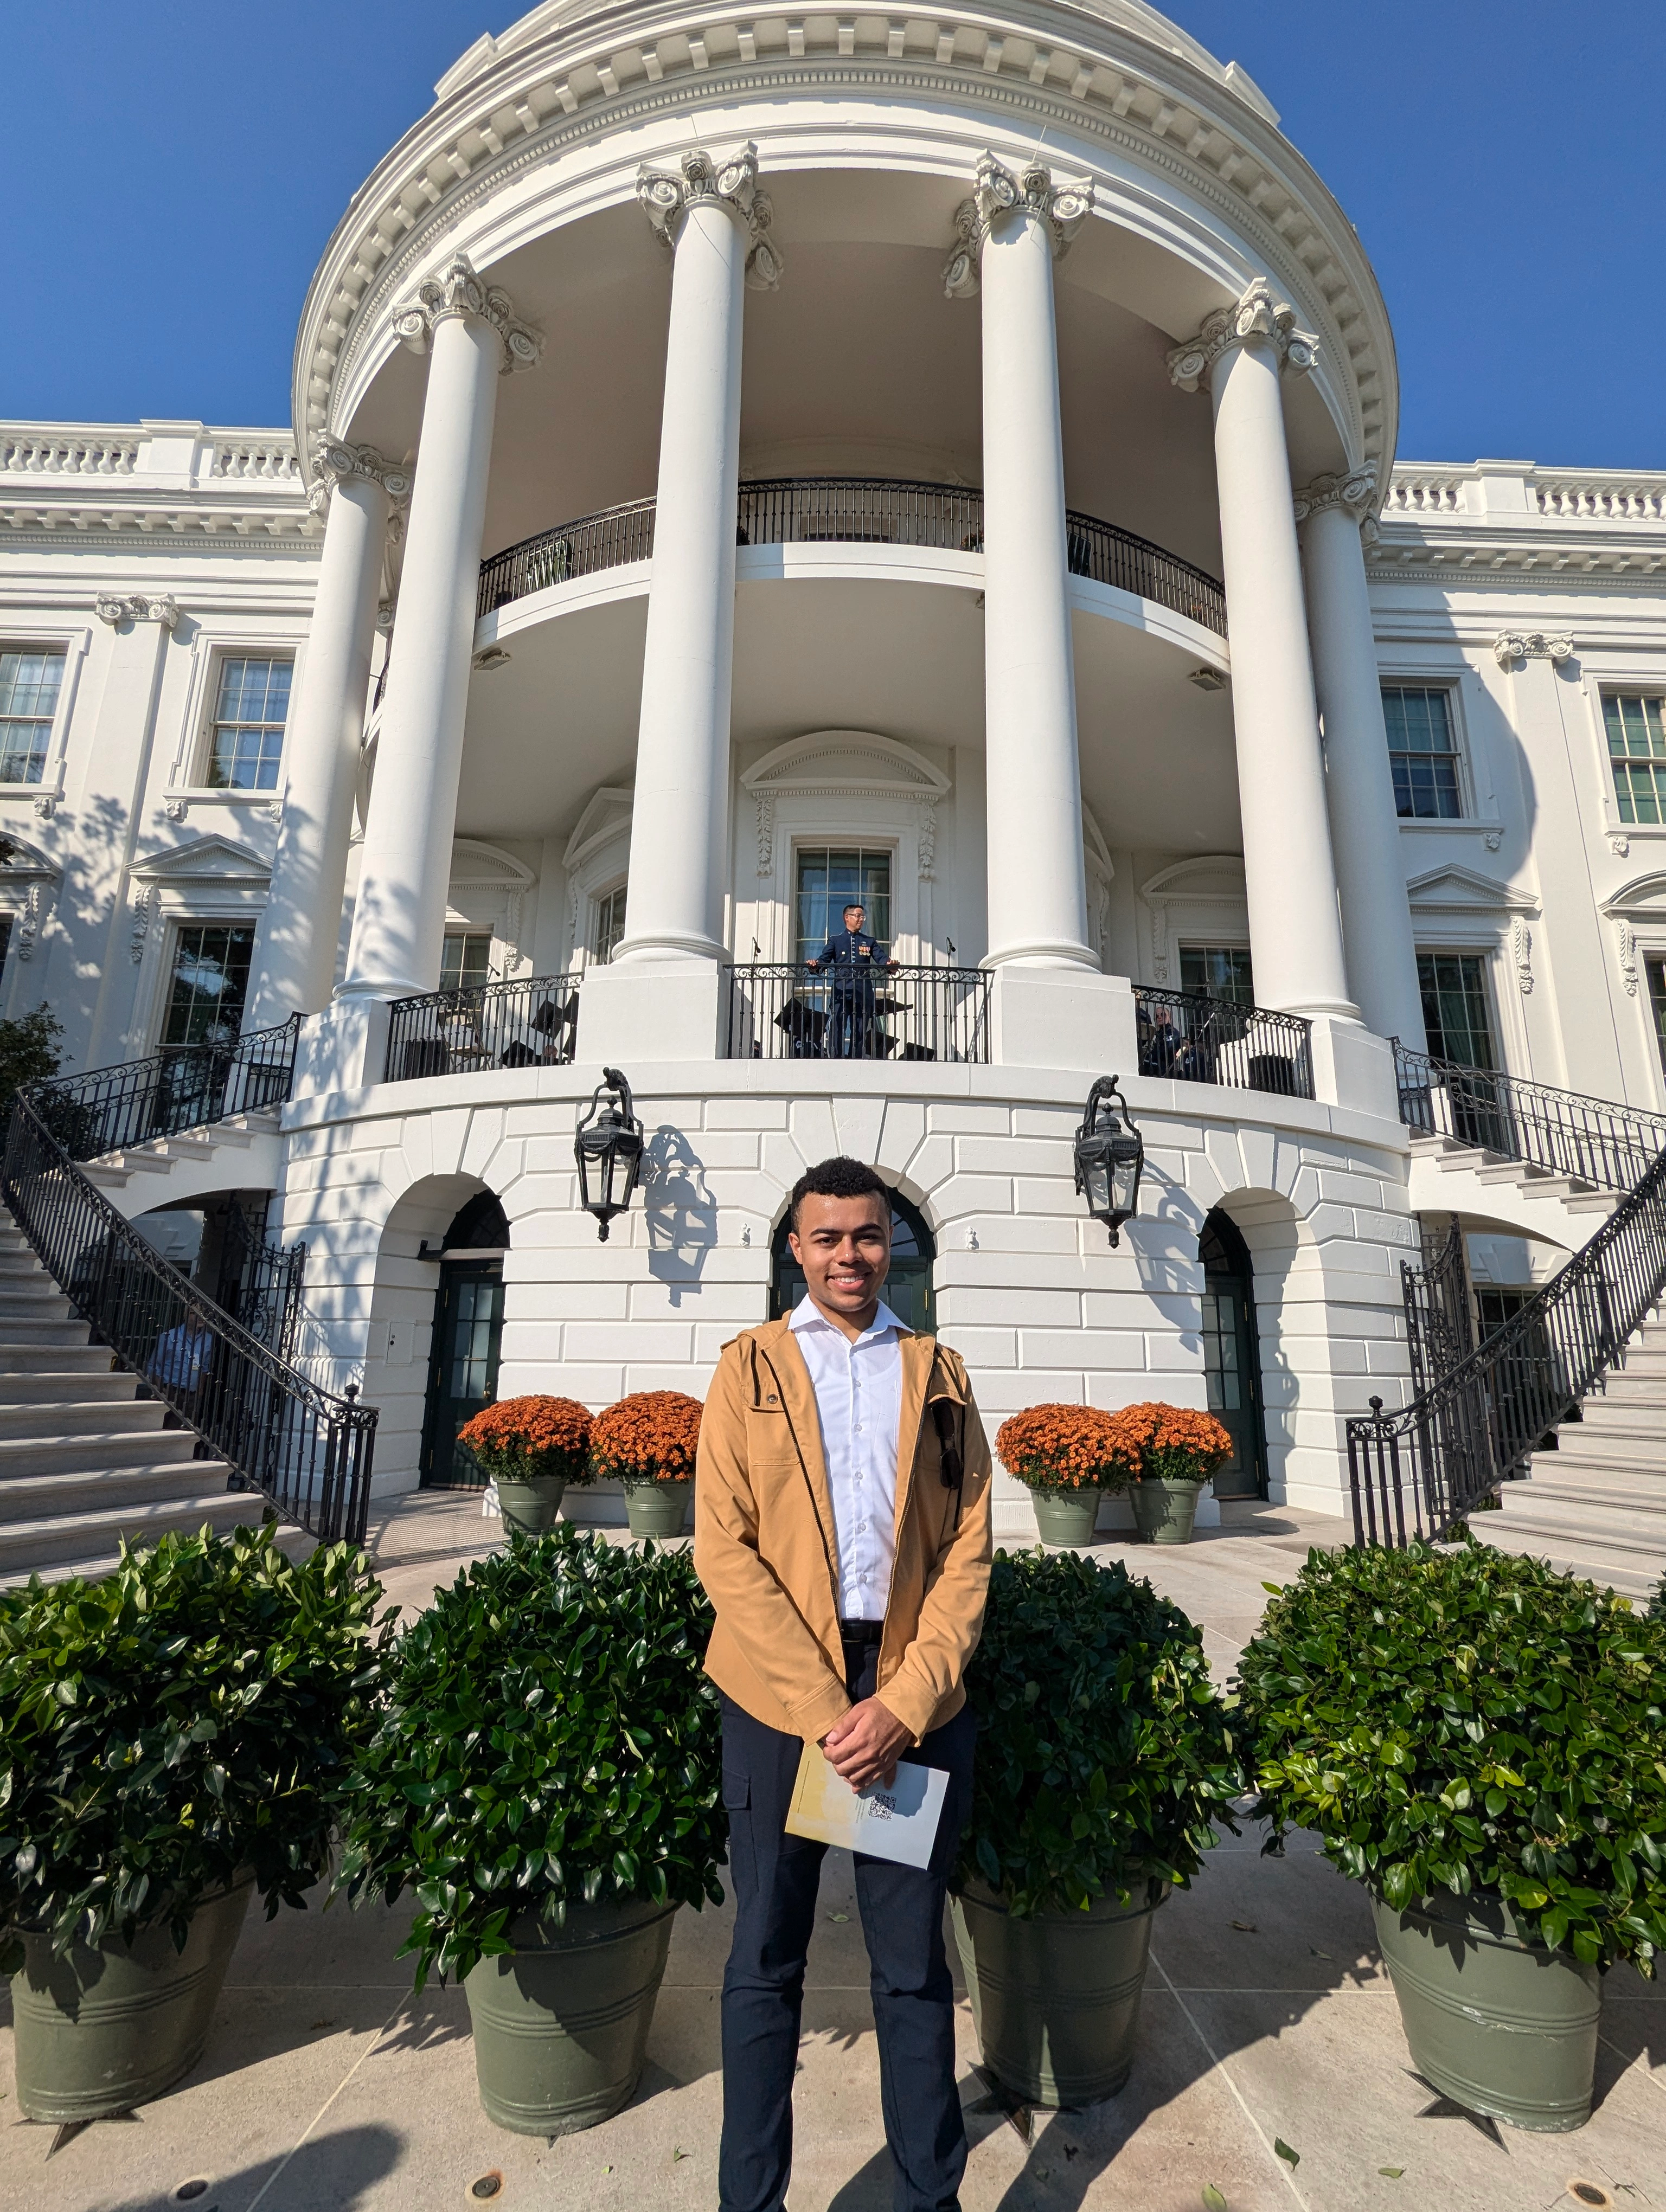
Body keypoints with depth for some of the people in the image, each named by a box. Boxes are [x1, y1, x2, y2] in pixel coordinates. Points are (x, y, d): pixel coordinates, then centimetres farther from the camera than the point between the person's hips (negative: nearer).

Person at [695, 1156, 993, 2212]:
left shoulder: (939, 1373, 7)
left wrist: (902, 1704, -9)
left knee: (915, 1965, 13)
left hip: (916, 1695, 1)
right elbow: (723, 1547, -4)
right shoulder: (750, 1366, 3)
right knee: (766, 1963, 12)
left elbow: (969, 1551, 2)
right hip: (778, 1689, -1)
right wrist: (824, 1708, -10)